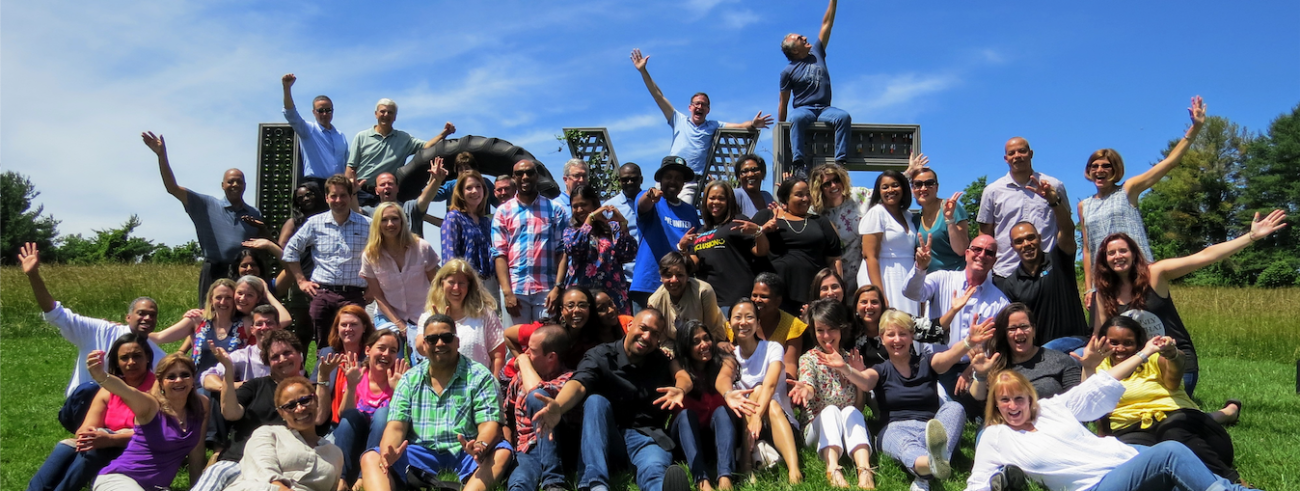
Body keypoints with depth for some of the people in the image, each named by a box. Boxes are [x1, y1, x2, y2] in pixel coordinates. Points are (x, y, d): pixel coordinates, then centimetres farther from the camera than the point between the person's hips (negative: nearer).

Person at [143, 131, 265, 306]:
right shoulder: (207, 205, 4)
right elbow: (173, 188, -3)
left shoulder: (254, 214, 12)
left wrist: (263, 230, -5)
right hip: (214, 273, -2)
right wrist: (162, 155, -12)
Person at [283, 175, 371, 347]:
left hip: (353, 295, -1)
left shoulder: (367, 225, 4)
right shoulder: (315, 223, 8)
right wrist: (301, 280, 10)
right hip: (322, 293, 2)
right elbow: (291, 250, 16)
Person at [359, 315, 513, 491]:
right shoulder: (410, 379, 11)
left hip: (464, 456, -2)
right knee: (370, 458, -17)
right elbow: (396, 426, 2)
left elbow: (489, 424, -7)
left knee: (502, 452, -30)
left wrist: (480, 446, -32)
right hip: (421, 456, 3)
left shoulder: (479, 376, 2)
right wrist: (388, 453, -22)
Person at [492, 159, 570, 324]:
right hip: (514, 289, 1)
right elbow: (499, 253, 4)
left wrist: (558, 287, -7)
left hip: (547, 289, 0)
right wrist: (507, 292, -6)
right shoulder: (503, 212, 9)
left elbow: (562, 250, 4)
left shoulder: (555, 210, 8)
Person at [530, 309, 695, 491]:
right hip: (607, 437, 0)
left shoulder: (662, 361, 12)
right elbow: (579, 383, -22)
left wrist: (680, 389, -33)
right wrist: (558, 406, -46)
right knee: (596, 399, -31)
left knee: (656, 472, -35)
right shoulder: (601, 356, -2)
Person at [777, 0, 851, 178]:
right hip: (803, 108, -4)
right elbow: (783, 103, 4)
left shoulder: (817, 53, 14)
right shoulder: (788, 71, 2)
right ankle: (798, 164, -46)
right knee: (797, 118, -40)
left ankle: (841, 162, -34)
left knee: (844, 116, -29)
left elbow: (827, 23, 14)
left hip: (825, 108, 4)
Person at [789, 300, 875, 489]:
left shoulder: (851, 359, 9)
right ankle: (832, 469, -55)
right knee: (831, 410, -32)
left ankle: (864, 470, -49)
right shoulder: (808, 359, 0)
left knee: (851, 411, -29)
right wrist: (805, 391, -48)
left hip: (848, 429, 2)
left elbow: (859, 404, 9)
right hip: (818, 428, -2)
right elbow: (809, 387, -23)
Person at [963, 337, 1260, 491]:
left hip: (1124, 456, 5)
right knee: (1170, 452, -27)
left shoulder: (1051, 407, 15)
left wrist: (1144, 353, 22)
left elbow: (1099, 386, 20)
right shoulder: (995, 437, 4)